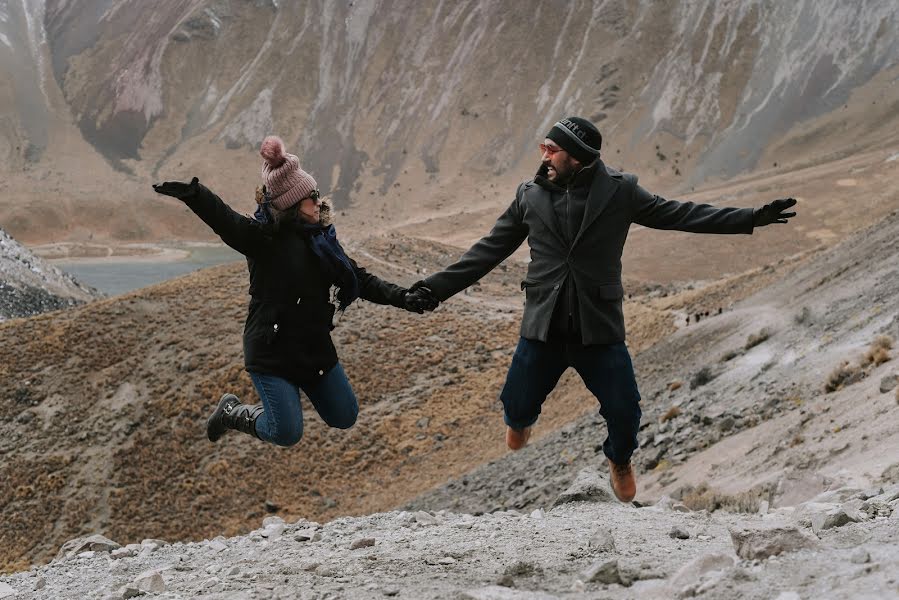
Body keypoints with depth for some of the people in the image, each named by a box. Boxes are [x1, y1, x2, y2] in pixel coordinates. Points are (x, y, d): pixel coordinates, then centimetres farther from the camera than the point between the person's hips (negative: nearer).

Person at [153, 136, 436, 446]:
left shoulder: (322, 239, 5)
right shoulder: (264, 237, -16)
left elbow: (360, 280, 8)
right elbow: (225, 221, -34)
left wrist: (402, 297, -5)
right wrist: (193, 194, -53)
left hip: (316, 347, 7)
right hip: (272, 350, -7)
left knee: (345, 418, 14)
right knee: (287, 435, -7)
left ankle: (282, 400, 36)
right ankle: (232, 411, 21)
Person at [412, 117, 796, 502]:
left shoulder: (618, 191, -2)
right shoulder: (530, 196, 3)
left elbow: (677, 214, 0)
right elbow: (490, 250, 8)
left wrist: (751, 218, -6)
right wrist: (439, 287, 3)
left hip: (599, 326, -1)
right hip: (543, 326, 1)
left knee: (624, 412, 0)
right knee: (517, 406, 5)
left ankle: (620, 461, 36)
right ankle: (520, 420, 46)